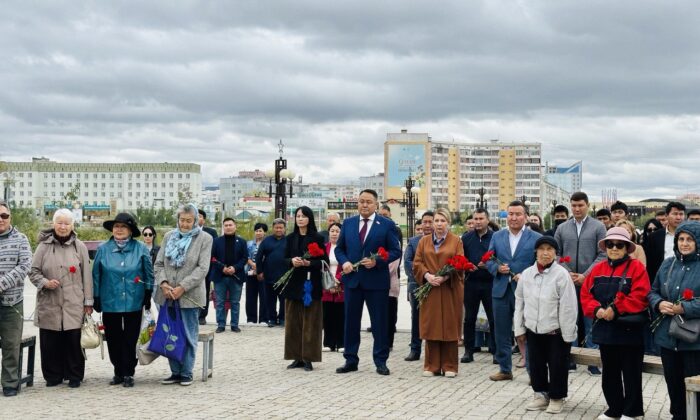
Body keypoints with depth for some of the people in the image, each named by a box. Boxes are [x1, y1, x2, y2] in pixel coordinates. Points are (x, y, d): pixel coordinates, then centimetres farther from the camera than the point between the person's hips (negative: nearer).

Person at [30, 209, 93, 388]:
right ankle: (53, 376, 19)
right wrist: (45, 282, -11)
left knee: (74, 340, -1)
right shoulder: (44, 246, 4)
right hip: (49, 304, 1)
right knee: (50, 342, 3)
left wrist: (88, 302, 4)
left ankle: (74, 376, 14)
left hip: (74, 305, 0)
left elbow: (86, 276, 6)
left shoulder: (80, 247, 6)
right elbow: (33, 271, 8)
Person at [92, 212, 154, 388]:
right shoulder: (103, 249, 3)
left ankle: (128, 373, 12)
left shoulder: (141, 249, -1)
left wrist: (148, 295, 4)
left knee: (130, 339, 2)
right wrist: (96, 299, 7)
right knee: (113, 339, 7)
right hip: (110, 302, 2)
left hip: (133, 302, -1)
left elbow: (149, 273, 6)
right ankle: (119, 372, 20)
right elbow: (96, 275, 8)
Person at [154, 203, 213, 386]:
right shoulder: (169, 237, 12)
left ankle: (186, 373, 11)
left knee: (188, 337, 1)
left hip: (189, 295, -4)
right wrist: (163, 283, -8)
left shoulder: (204, 239, 0)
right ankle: (175, 372, 17)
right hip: (167, 295, 4)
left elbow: (202, 268, -8)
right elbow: (159, 263, 10)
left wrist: (182, 287, -15)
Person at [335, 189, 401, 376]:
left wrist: (377, 261, -17)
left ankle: (381, 361, 13)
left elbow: (396, 251, -4)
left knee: (379, 322, 3)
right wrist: (344, 262, -7)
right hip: (352, 279, 3)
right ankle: (350, 360, 18)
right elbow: (339, 248, 13)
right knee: (351, 321, 8)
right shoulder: (348, 223, 9)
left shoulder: (387, 225, -1)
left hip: (376, 281, -3)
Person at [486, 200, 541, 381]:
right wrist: (497, 268, -10)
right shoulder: (497, 236, 10)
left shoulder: (536, 238, -1)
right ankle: (505, 369, 21)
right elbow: (489, 261, 10)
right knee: (501, 333, 9)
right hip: (501, 290, 4)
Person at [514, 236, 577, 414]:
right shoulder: (526, 274, 1)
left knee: (557, 366, 6)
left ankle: (556, 398, 22)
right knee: (536, 364, 13)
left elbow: (568, 307, -12)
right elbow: (519, 302, 9)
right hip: (533, 329, 4)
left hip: (556, 331, -4)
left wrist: (567, 334, -11)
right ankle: (541, 395, 29)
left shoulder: (561, 274, -13)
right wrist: (519, 328, 8)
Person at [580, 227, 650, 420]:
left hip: (629, 330, -5)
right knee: (609, 373, 14)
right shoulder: (598, 269, 9)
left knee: (631, 374, 4)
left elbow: (639, 297, -16)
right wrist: (597, 310, -12)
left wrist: (616, 309, -20)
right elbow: (586, 294, 6)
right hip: (605, 330, 5)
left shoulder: (636, 267, -6)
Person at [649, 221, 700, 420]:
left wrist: (684, 308, -21)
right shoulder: (668, 264, 9)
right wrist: (659, 304, -7)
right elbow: (653, 291, 14)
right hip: (668, 336, 5)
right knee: (673, 382, 16)